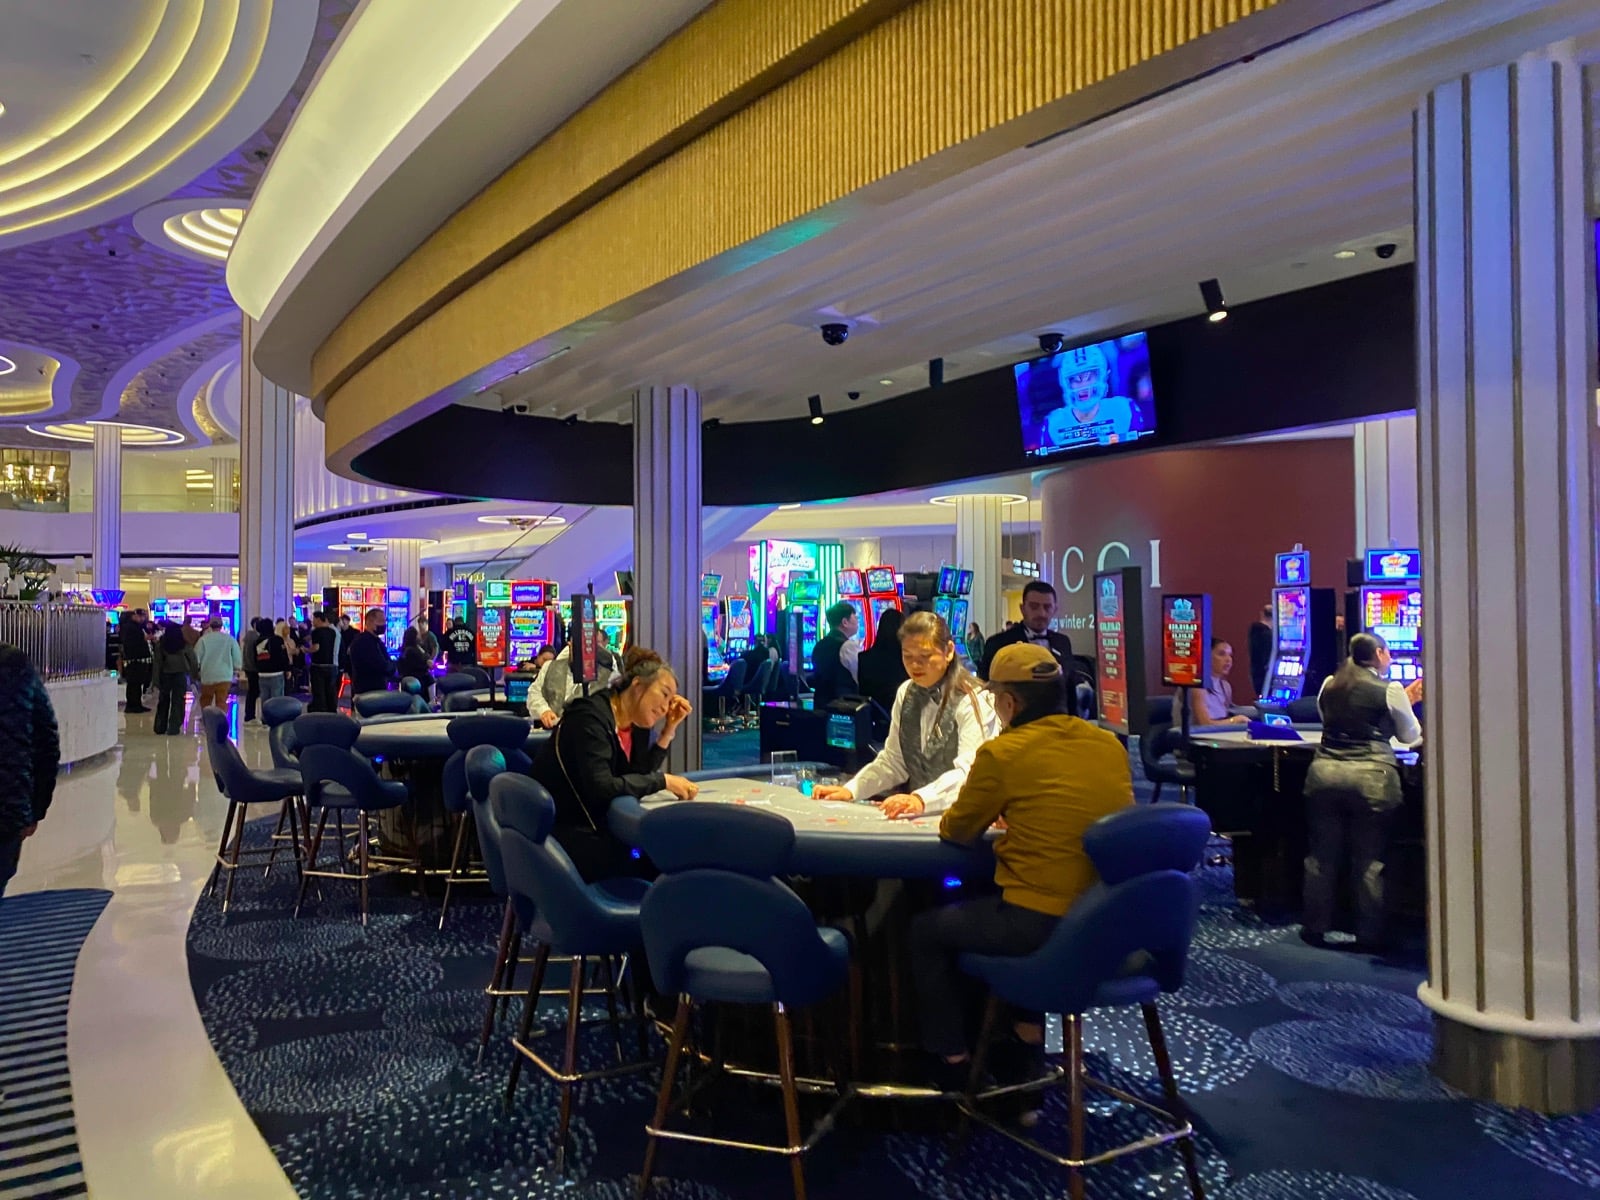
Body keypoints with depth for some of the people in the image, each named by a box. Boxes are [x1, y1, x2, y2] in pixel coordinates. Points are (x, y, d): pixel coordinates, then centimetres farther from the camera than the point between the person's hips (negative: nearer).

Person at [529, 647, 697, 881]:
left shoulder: (635, 724, 7)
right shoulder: (591, 716, -20)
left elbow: (638, 778, 1)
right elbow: (602, 789, -29)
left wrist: (669, 730, -2)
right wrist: (664, 781, -24)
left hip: (591, 826, 9)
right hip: (559, 833, -9)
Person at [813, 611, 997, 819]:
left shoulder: (974, 701, -11)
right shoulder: (906, 693, 10)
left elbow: (967, 771, -21)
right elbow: (892, 761, 13)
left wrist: (921, 800, -36)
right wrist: (850, 790, -2)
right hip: (917, 817, 6)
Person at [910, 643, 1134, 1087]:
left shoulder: (1002, 752, -13)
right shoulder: (1111, 745, 3)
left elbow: (958, 831, 0)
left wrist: (997, 808, 21)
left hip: (1042, 924, -7)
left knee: (927, 930, 19)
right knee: (984, 906, 35)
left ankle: (950, 1059, 26)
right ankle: (1027, 1030, 40)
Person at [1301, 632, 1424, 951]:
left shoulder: (1329, 686, 11)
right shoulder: (1390, 690, -1)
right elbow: (1411, 736, 9)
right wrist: (1407, 703, 29)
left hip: (1325, 771, 4)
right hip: (1370, 776, -3)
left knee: (1322, 855, 10)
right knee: (1369, 859, 5)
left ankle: (1315, 928, 17)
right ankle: (1369, 934, 12)